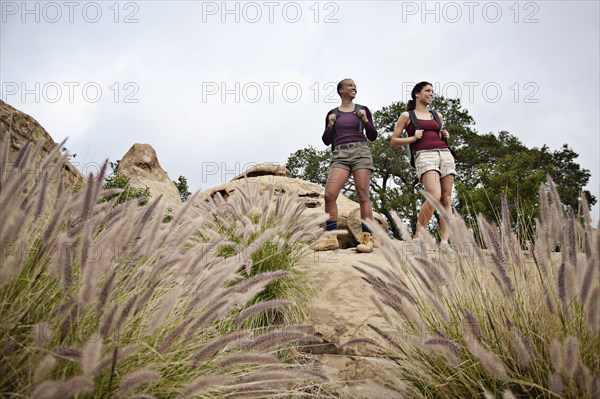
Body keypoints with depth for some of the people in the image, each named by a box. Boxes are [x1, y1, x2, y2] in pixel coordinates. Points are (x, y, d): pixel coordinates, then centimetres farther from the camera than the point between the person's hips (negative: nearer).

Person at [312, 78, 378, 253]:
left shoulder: (363, 110, 16)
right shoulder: (332, 113, 17)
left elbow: (373, 136, 13)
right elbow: (326, 141, 14)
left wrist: (365, 120, -2)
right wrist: (330, 125, -3)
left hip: (360, 152, 0)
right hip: (340, 155, 1)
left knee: (363, 195, -10)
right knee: (329, 194, -16)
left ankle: (367, 238, -10)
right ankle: (331, 238, -12)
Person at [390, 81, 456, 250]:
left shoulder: (437, 116, 24)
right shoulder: (407, 116, 12)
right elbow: (394, 141, 10)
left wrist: (445, 135, 15)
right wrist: (413, 138, -3)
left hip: (445, 154, 6)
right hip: (425, 155, -5)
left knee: (446, 199, -6)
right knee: (434, 196, -25)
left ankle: (444, 241, -8)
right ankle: (418, 236, -11)